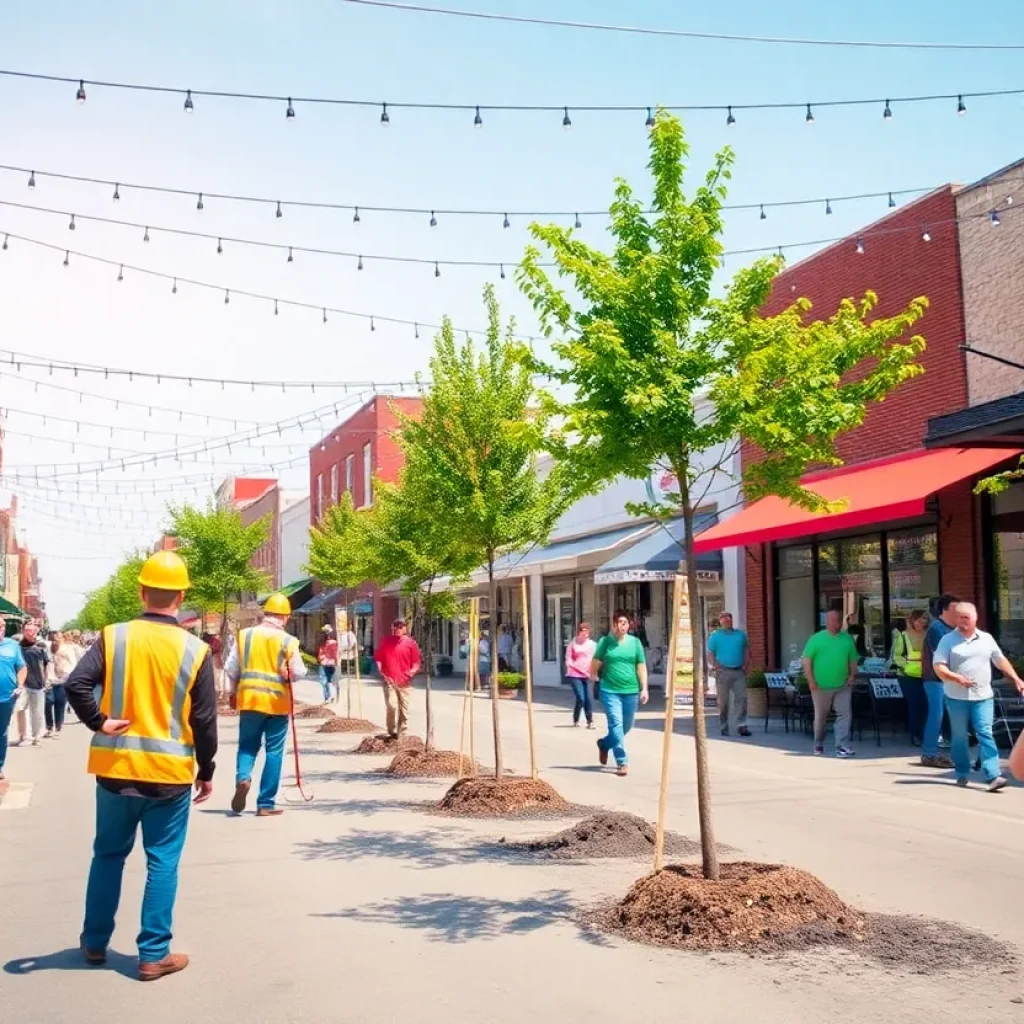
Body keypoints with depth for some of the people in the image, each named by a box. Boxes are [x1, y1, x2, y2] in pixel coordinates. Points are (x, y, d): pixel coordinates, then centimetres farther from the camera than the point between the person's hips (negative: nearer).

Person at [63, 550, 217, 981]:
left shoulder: (113, 637, -5)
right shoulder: (195, 649, -7)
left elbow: (75, 684, -17)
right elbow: (204, 719, -4)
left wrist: (98, 722, -5)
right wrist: (206, 771, 6)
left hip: (116, 767, 2)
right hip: (170, 771, -2)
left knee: (108, 855, 18)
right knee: (162, 862, 6)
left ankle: (94, 943, 29)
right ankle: (154, 955, 10)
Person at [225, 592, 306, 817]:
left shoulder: (245, 635, 1)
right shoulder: (288, 641, -6)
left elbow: (231, 668, 4)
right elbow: (298, 673, -5)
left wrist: (232, 692, 18)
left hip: (249, 698, 2)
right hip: (277, 701, -2)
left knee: (247, 745, 16)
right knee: (274, 753, 6)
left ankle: (242, 778, -13)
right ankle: (266, 804, 8)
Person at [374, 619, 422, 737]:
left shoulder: (410, 642, 3)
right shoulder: (386, 641, 7)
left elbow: (416, 661, 5)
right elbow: (378, 658, 13)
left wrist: (413, 671, -13)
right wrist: (380, 670, -2)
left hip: (404, 681, 1)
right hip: (389, 680, -1)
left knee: (404, 709, 6)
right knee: (392, 705, -15)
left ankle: (402, 733, 17)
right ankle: (392, 731, 1)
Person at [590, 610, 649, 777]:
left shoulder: (635, 642, 4)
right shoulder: (605, 641, 0)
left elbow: (641, 667, 5)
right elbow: (595, 665, 6)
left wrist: (644, 689, 1)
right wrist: (594, 677, -2)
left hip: (631, 691, 3)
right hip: (610, 690, -3)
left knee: (626, 726, 14)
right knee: (616, 724, -11)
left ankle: (604, 744, 40)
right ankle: (622, 763, -7)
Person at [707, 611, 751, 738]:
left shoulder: (740, 634, 16)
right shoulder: (715, 636, 6)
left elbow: (746, 649, 17)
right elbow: (710, 653, 3)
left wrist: (746, 664, 3)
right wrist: (714, 665, -12)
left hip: (739, 671, 2)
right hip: (723, 671, -2)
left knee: (741, 698, -6)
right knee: (723, 701, 2)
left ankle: (741, 725, -6)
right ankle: (724, 727, 9)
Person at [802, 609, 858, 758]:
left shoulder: (847, 639, 9)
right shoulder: (817, 638, -2)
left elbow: (853, 660, 16)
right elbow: (807, 660, -4)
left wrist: (852, 675, 1)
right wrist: (811, 681, -10)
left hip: (843, 686, 2)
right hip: (821, 686, -2)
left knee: (845, 714, -8)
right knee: (820, 717, 10)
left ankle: (842, 747, -7)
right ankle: (818, 745, 28)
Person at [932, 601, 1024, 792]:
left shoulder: (986, 638, 9)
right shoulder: (948, 640, -1)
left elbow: (1001, 661, 17)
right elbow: (938, 667, -8)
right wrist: (956, 678, -23)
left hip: (983, 696, 1)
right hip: (957, 697, -1)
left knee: (986, 734, -8)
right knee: (959, 736, 7)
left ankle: (993, 776, -14)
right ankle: (962, 774, 20)